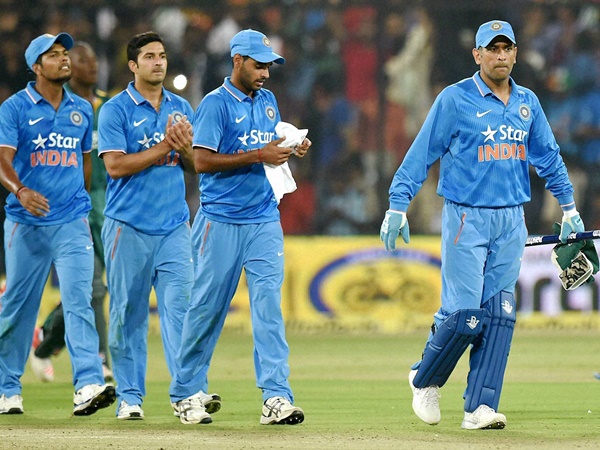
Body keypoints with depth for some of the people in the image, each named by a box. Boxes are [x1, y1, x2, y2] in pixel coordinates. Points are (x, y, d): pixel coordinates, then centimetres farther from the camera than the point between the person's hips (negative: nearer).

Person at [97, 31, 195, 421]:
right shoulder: (116, 110, -2)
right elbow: (116, 166, -12)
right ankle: (129, 395, 9)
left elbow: (196, 165, 14)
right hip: (129, 227, -3)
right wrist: (165, 146, -14)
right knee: (129, 312, 2)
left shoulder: (181, 108, 13)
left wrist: (185, 147, -8)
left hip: (174, 226, 3)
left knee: (180, 304, -8)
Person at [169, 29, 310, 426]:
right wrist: (258, 156, -19)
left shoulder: (268, 102, 14)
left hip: (264, 219, 5)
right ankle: (187, 393, 16)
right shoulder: (216, 104, -7)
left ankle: (277, 397, -12)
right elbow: (202, 160, -15)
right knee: (208, 306, 2)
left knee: (269, 304, -6)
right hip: (222, 221, -5)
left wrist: (292, 151, 2)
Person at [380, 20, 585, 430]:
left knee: (499, 315, -1)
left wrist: (569, 207, 15)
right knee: (464, 312, -9)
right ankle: (425, 381, 16)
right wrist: (397, 206, -11)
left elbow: (548, 157, 18)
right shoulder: (455, 99, -5)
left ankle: (481, 407, 0)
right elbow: (422, 154, -6)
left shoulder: (527, 103, 11)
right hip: (467, 219, -5)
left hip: (512, 222, 5)